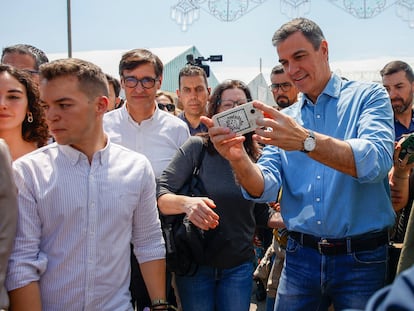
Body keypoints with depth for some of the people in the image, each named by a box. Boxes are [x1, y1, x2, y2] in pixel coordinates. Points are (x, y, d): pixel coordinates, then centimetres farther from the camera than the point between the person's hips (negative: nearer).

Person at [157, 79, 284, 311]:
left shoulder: (256, 157, -1)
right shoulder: (197, 147, -11)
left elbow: (261, 214, 9)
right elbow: (161, 196, -17)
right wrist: (186, 203, -36)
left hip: (239, 266, 3)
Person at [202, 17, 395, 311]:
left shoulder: (368, 96, -4)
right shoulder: (285, 119, 8)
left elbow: (376, 161, -22)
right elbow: (265, 189, -3)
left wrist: (305, 140, -35)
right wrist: (238, 158, -24)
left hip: (361, 258, -3)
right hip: (301, 256, 3)